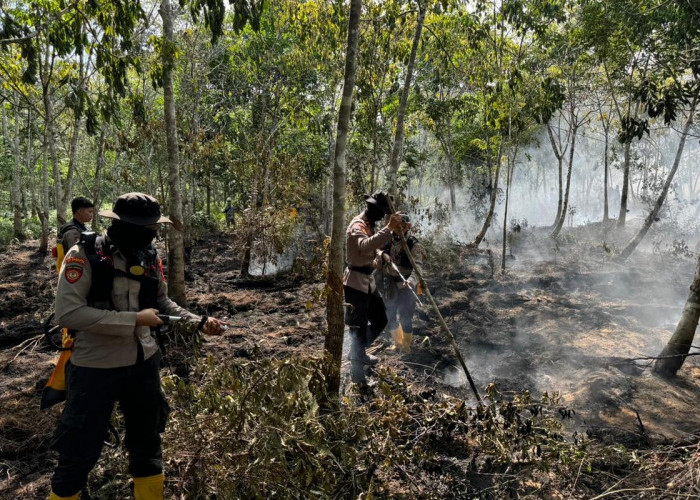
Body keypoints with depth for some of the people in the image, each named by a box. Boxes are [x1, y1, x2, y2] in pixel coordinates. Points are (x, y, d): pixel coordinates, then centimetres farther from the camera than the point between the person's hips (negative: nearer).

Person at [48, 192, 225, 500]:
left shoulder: (150, 258, 0)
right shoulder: (85, 255, -16)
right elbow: (68, 313, -24)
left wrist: (198, 322, -3)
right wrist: (134, 320, -23)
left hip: (144, 364, 5)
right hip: (95, 369, -5)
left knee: (147, 442, 20)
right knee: (79, 453, 8)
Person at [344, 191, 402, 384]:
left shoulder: (369, 225, 11)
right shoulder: (357, 225, -20)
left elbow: (373, 246, 26)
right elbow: (365, 245, -41)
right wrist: (389, 228, -43)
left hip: (368, 280, 10)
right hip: (356, 282, -10)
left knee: (380, 320, 17)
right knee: (359, 327, -2)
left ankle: (358, 352, 35)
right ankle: (357, 373, 11)